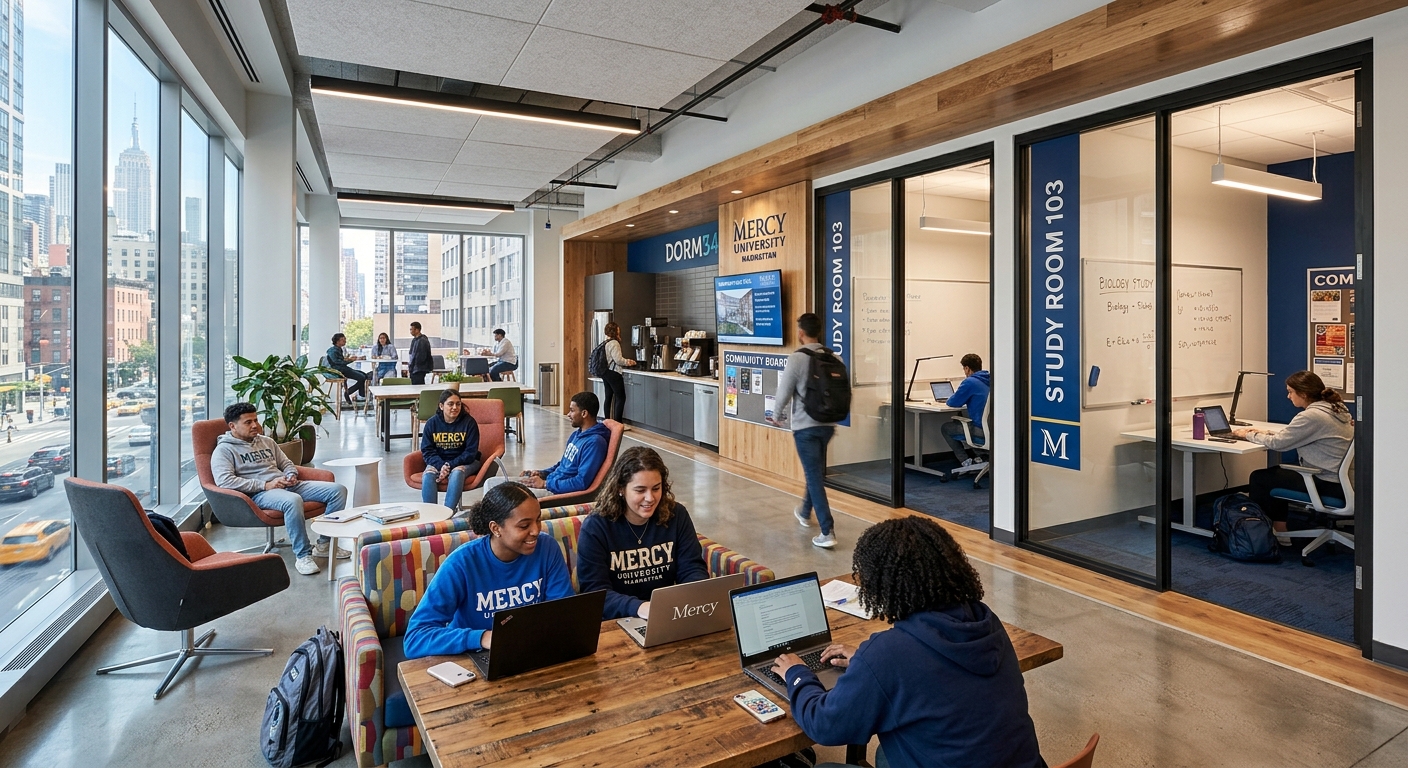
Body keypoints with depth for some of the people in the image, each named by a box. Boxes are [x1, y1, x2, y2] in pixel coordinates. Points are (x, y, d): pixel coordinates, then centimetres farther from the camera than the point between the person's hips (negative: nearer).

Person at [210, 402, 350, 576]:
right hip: (259, 494, -7)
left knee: (338, 490, -10)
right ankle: (302, 554, -27)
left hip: (288, 486, 7)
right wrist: (265, 485, -17)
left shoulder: (267, 442, 24)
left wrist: (291, 476, 3)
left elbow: (287, 464, 29)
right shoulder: (224, 450, 2)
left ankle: (324, 544, -3)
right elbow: (224, 481, -14)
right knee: (293, 500, -42)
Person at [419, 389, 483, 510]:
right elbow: (427, 450, -2)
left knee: (457, 473, -34)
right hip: (438, 462, 2)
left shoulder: (469, 422, -7)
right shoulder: (432, 423, -1)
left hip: (464, 461, -2)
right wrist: (441, 465, -21)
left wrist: (450, 465, -21)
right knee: (428, 474, -28)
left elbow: (471, 452, -9)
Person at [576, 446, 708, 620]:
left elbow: (692, 568, 0)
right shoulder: (595, 526, -10)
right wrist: (638, 607, -33)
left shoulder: (676, 515, 0)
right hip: (616, 622, -3)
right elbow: (595, 592, -15)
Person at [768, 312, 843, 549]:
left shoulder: (796, 358, -15)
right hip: (827, 424, 6)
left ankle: (827, 532, -6)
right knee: (815, 471, 23)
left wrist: (776, 415, 8)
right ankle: (805, 512, 43)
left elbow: (784, 392, -11)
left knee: (814, 476, -3)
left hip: (805, 426, -6)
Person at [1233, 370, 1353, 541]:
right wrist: (1263, 432, 14)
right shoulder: (1333, 408, 10)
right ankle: (1280, 529, 21)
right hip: (1341, 479, 10)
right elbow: (1290, 435, 19)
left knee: (1258, 478, -2)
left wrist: (1249, 435, 0)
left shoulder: (1312, 415, -21)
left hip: (1330, 485, -10)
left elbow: (1277, 443, -15)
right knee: (1275, 473, 21)